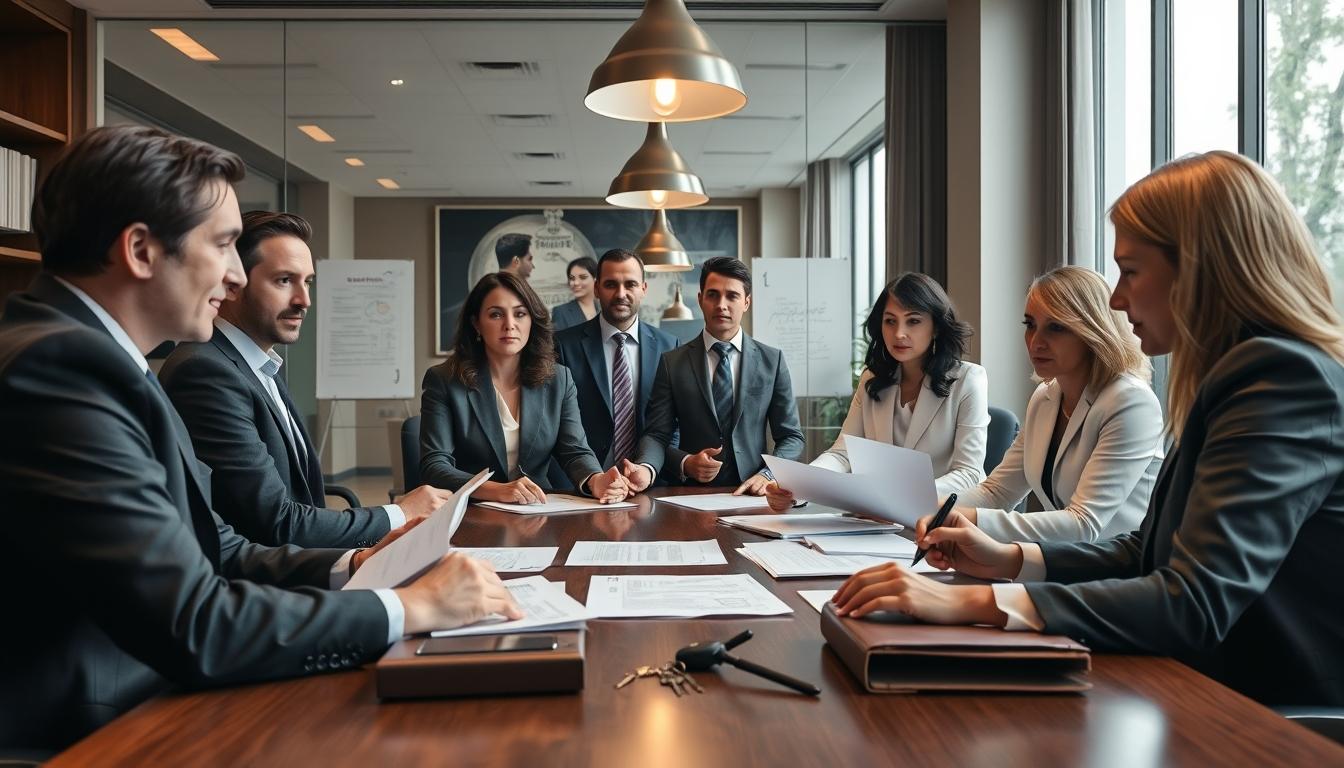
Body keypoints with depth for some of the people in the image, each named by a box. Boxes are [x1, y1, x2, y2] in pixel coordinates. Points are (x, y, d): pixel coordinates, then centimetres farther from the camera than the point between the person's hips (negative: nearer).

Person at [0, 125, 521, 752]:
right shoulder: (61, 364, -21)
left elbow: (208, 550, 7)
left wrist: (350, 566, -4)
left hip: (148, 697, 8)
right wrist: (410, 608, -16)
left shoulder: (93, 356, 7)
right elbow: (192, 625, -25)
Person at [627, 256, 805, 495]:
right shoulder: (672, 363, 6)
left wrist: (767, 475, -10)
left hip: (751, 495, 0)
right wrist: (685, 463, -18)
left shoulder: (772, 360, 7)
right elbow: (656, 434, 3)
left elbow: (792, 438, 8)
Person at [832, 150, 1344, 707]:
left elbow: (1197, 604, -28)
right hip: (1226, 699, 8)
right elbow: (1150, 555, 14)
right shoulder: (1243, 375, 11)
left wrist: (974, 603, -30)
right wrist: (1009, 559, 1)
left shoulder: (1285, 380, -19)